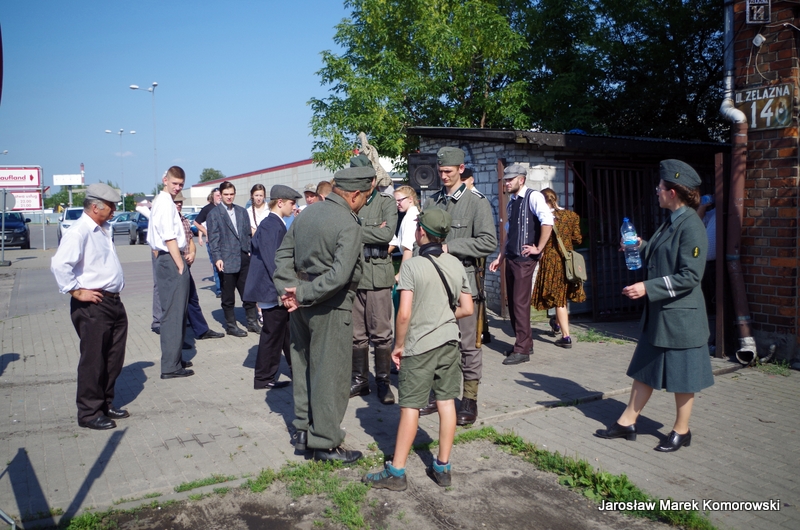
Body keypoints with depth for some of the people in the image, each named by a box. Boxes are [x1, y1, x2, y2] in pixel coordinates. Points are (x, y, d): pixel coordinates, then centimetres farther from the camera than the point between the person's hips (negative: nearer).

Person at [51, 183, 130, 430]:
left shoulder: (102, 229, 14)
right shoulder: (79, 231, -16)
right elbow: (59, 264, -28)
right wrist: (76, 291, -20)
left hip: (113, 302, 9)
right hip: (92, 306, -9)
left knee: (114, 359, 16)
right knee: (93, 361, 1)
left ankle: (106, 404, 30)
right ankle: (89, 413, 13)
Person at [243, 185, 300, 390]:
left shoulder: (278, 224, 11)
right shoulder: (270, 226, -19)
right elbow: (272, 262, -23)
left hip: (280, 289, 10)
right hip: (272, 290, -10)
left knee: (288, 331, 17)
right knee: (273, 334, 1)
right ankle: (263, 378, 14)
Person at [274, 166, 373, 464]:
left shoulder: (306, 214, 8)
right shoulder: (348, 225, -16)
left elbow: (283, 256, 8)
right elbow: (339, 275, -26)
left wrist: (288, 290, -1)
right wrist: (302, 294, -18)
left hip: (303, 305, 8)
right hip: (330, 308, -8)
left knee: (304, 367, 18)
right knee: (330, 373, 4)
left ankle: (303, 430, 30)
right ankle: (325, 442, 14)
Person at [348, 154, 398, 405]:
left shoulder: (386, 201, 2)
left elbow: (387, 234, -13)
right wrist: (372, 232, -11)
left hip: (378, 274, -2)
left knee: (381, 333, 3)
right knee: (356, 334, 11)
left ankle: (383, 381, 17)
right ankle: (360, 379, 24)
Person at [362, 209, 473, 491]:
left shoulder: (411, 266, -13)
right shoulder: (456, 265, 3)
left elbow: (404, 313, -17)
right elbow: (467, 309, 7)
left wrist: (399, 345, -4)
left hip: (419, 346, -5)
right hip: (449, 342, 5)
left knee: (410, 407, 1)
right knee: (446, 402, 11)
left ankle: (396, 472, 10)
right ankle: (442, 467, 20)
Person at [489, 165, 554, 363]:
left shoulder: (533, 197, -9)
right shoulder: (511, 203, 15)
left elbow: (547, 221, -23)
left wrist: (538, 248, -19)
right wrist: (500, 257, 19)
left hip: (525, 259, -8)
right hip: (511, 258, 8)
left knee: (520, 302, -7)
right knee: (512, 302, 12)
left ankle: (522, 350, 1)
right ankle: (525, 342, 25)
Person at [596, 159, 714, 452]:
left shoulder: (691, 226, -18)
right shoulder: (671, 222, 10)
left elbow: (690, 276, -22)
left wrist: (648, 288, -23)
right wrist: (641, 246, 6)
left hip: (681, 316, -9)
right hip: (658, 313, 9)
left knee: (681, 377, 7)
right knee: (645, 370, 14)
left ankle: (681, 431, 23)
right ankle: (627, 422, 24)